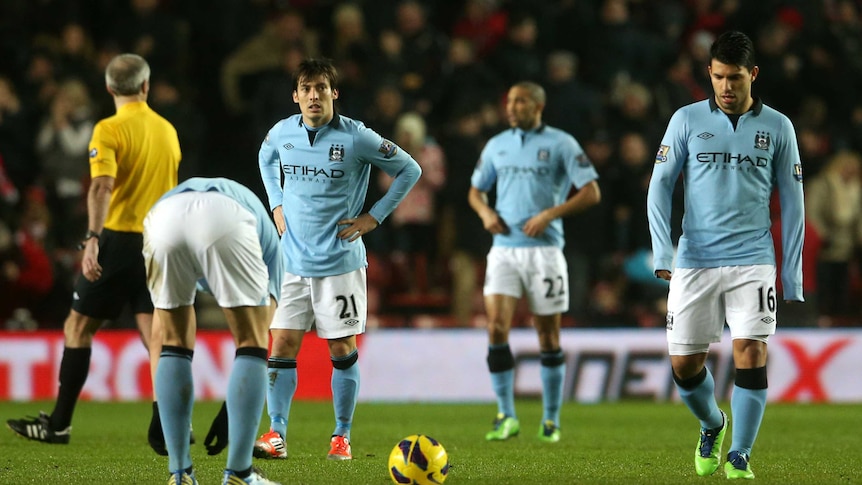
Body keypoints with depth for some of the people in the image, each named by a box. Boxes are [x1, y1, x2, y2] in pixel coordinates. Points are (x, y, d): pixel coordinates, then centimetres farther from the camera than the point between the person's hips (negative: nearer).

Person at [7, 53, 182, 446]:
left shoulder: (109, 130, -7)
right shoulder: (167, 130, 11)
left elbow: (102, 186, -21)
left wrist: (92, 239, -30)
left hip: (119, 238, -4)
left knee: (79, 326, 6)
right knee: (155, 335, 2)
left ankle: (59, 424, 8)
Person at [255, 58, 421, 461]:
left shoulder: (356, 138, -11)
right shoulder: (281, 133, 1)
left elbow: (409, 171, -1)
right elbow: (266, 159, 26)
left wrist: (373, 217, -4)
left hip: (340, 261, -3)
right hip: (293, 261, 3)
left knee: (342, 348, 2)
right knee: (282, 346, -3)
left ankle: (342, 436, 12)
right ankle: (276, 435, 1)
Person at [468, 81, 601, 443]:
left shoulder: (560, 144, -1)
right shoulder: (496, 145, 12)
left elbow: (591, 193, -5)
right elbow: (476, 189, 23)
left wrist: (550, 214, -16)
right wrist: (485, 212, 0)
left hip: (544, 248, -3)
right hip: (504, 248, 3)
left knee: (548, 336, 2)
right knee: (496, 327, -12)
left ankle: (551, 420, 13)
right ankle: (506, 416, -4)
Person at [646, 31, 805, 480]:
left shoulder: (777, 127, 5)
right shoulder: (687, 120, 5)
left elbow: (792, 203, 9)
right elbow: (660, 186, 4)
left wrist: (793, 276, 6)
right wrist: (662, 252, -9)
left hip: (752, 262, -1)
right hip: (694, 262, 1)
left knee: (751, 353, -14)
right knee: (684, 364, 1)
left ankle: (740, 458, -6)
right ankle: (712, 425, 31)